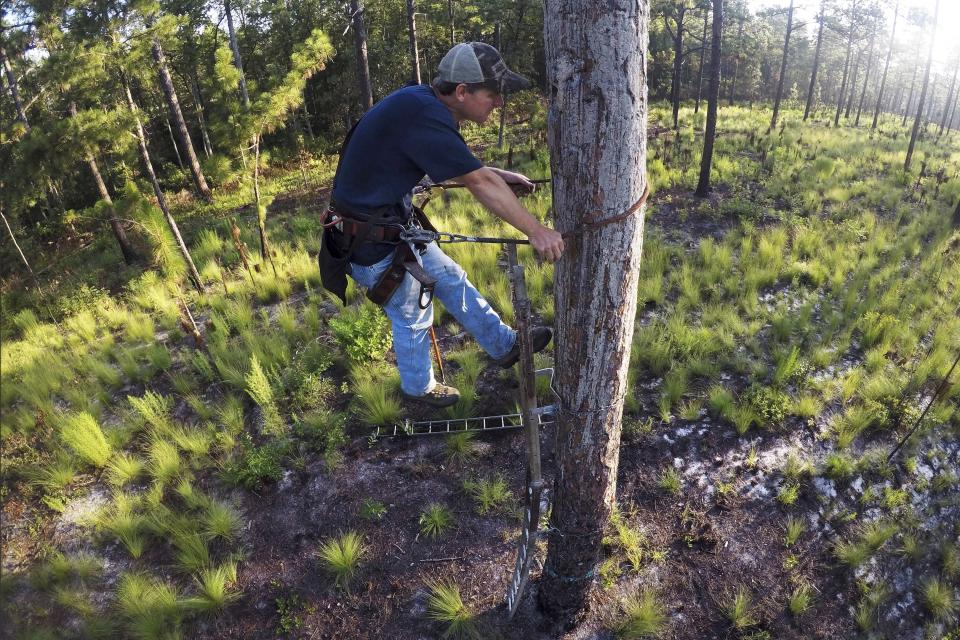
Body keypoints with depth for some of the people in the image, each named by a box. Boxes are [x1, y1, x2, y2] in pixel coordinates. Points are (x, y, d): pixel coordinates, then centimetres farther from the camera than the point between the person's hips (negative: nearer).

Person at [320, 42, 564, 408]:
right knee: (412, 317, 11)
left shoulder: (422, 103, 0)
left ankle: (505, 345, 35)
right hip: (371, 243, -9)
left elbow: (457, 168, 16)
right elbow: (480, 184, -28)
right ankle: (418, 388, 38)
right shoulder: (423, 115, -30)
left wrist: (499, 176, 8)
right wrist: (537, 231, -23)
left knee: (452, 281, 18)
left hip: (397, 226, 9)